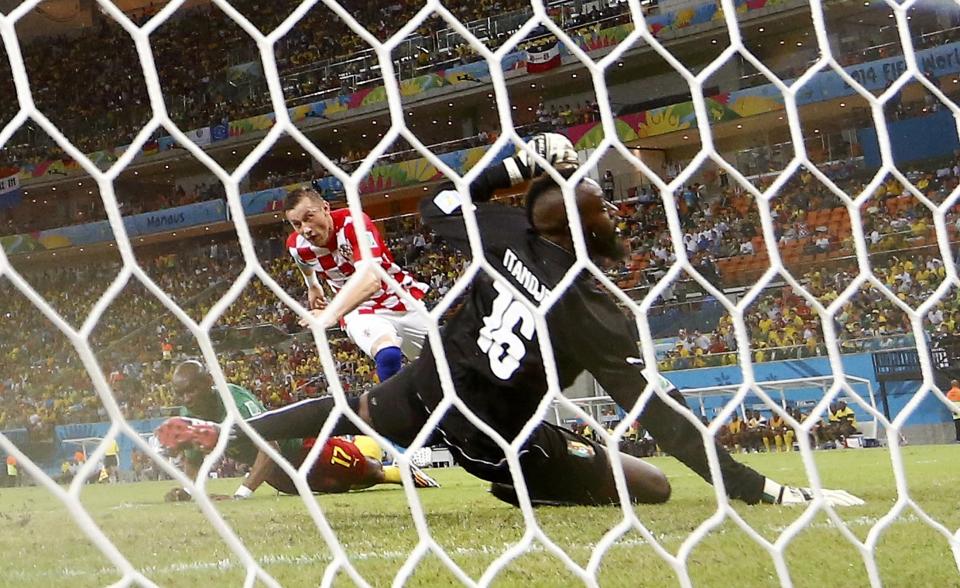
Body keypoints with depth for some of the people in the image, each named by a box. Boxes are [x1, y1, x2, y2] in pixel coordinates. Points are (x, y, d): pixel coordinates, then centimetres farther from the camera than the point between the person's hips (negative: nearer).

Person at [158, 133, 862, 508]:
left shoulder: (503, 228, -12)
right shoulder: (594, 311, -24)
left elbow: (436, 207, 10)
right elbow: (665, 415, -26)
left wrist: (511, 169, 5)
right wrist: (773, 492, -25)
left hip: (426, 391, 6)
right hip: (496, 438, -6)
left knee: (351, 407, 35)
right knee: (657, 485, -1)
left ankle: (226, 432, 37)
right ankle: (521, 485, -12)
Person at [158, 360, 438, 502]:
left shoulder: (235, 400, -38)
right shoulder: (191, 417, -14)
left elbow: (269, 447, -47)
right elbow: (192, 462, 0)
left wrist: (242, 492, -55)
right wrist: (185, 489, -23)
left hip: (299, 444, -7)